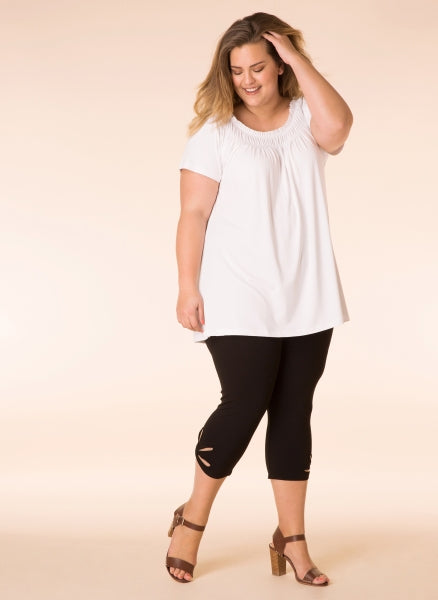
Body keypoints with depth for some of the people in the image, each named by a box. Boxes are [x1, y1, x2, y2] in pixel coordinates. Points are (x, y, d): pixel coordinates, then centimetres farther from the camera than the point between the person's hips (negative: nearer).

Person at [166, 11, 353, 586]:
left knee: (293, 413, 7)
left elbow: (338, 124, -18)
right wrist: (188, 288, -11)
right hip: (240, 302, -3)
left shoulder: (304, 120, 7)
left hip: (308, 300, 4)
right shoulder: (215, 132, -1)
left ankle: (292, 539, 16)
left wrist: (297, 58, -10)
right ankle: (192, 520, 16)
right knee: (245, 405, -7)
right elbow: (194, 214, -5)